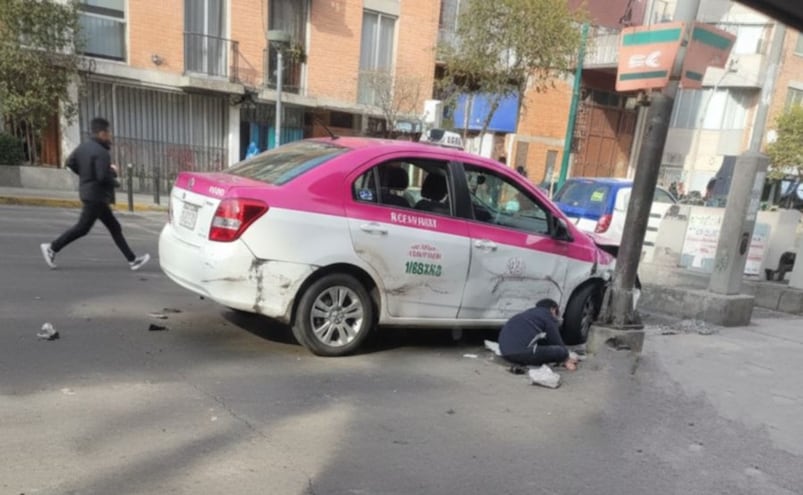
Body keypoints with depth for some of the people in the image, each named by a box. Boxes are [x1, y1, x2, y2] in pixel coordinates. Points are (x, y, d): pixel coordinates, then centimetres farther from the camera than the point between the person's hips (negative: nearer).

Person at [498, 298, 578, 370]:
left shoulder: (530, 313, 30)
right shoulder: (548, 316, 7)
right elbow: (557, 342, 11)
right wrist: (567, 359, 28)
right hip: (521, 352, -9)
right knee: (561, 351, -5)